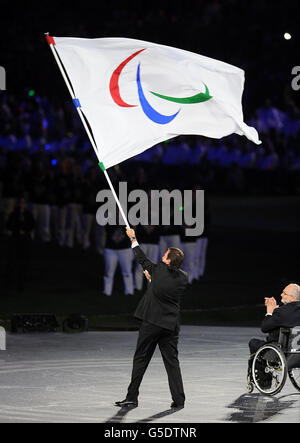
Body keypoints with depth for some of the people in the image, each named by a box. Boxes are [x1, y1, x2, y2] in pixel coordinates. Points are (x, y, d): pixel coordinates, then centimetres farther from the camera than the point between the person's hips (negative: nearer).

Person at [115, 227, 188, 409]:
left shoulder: (158, 270, -10)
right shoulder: (183, 278, -1)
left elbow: (142, 259, 6)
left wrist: (133, 239, 20)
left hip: (152, 322, -3)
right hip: (171, 324, 3)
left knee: (141, 359, 5)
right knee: (172, 361, 6)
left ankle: (132, 396, 6)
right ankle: (179, 399, 0)